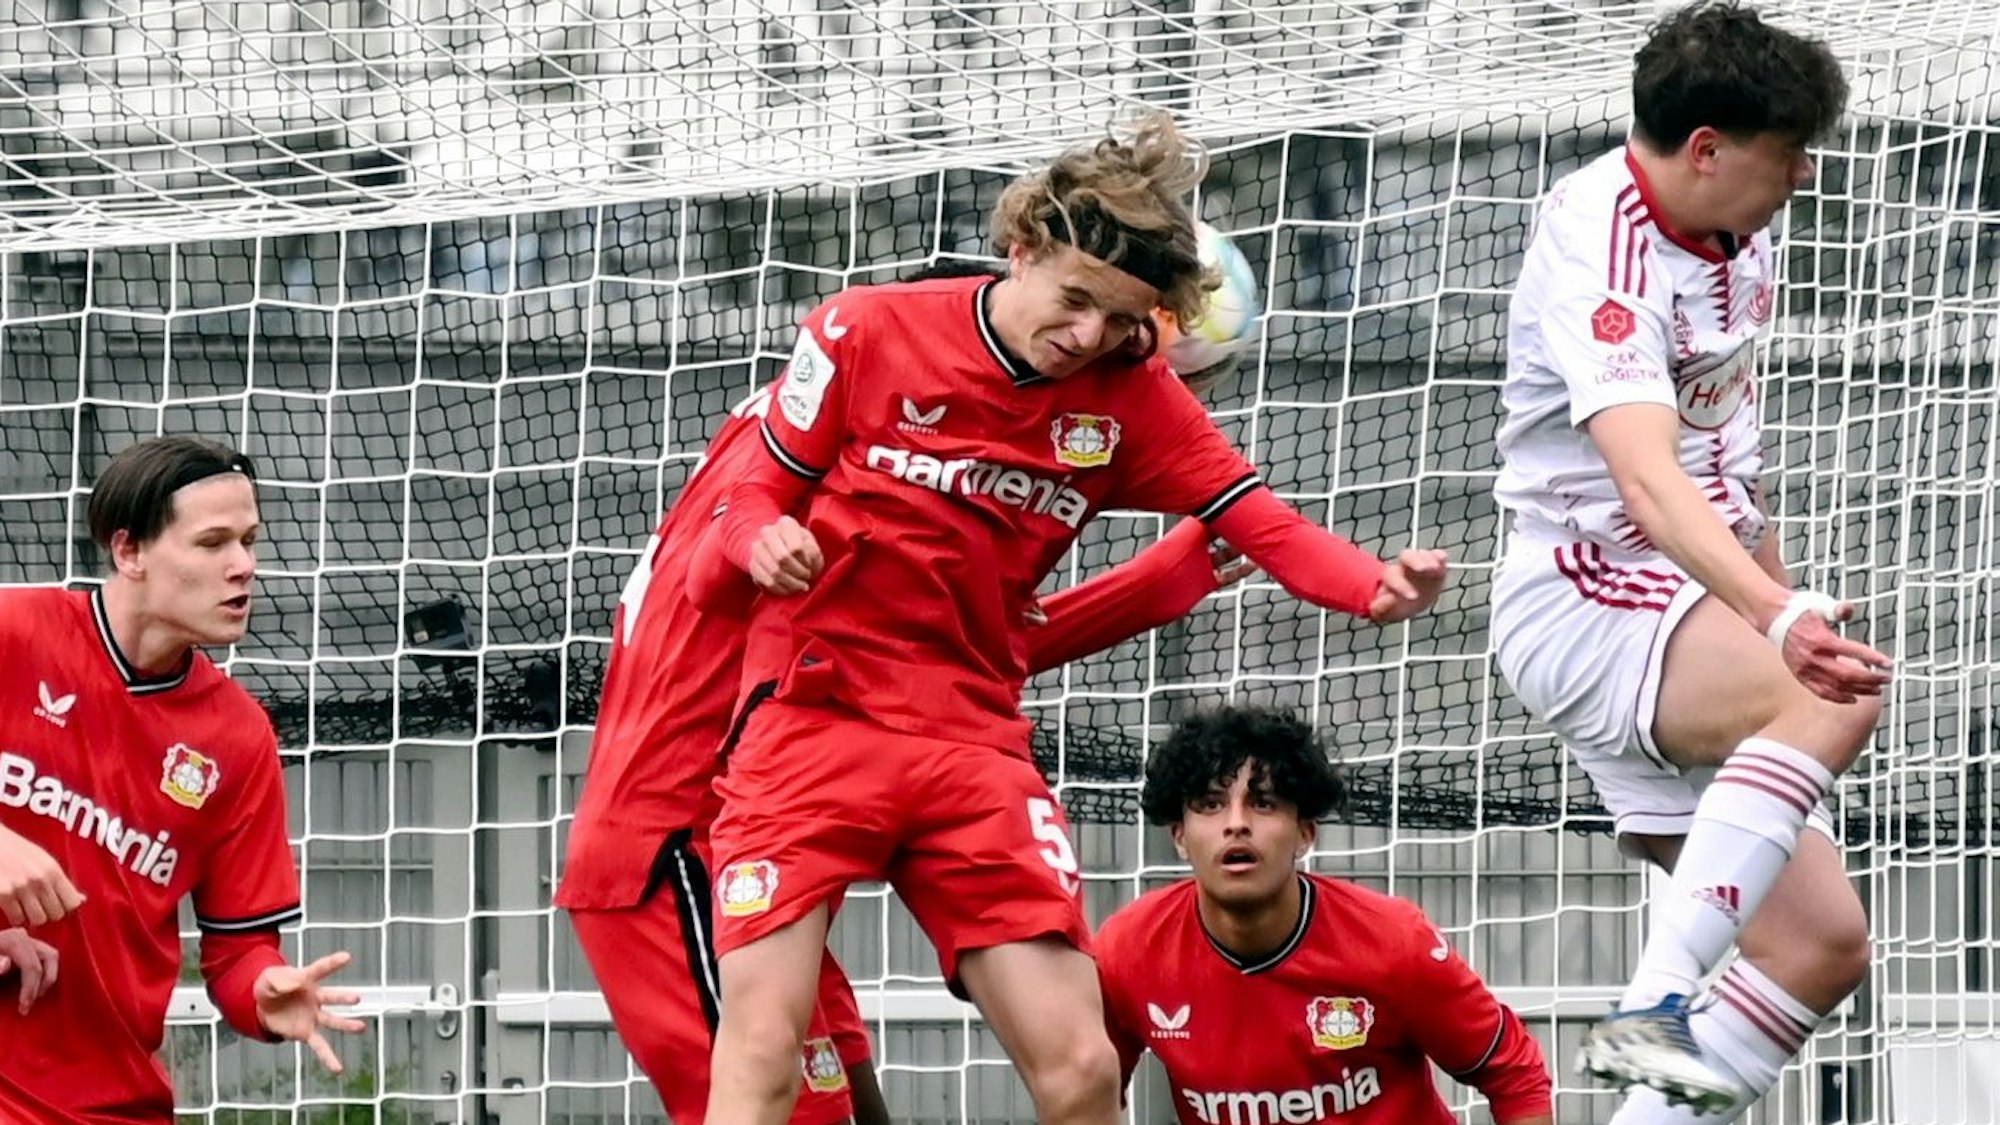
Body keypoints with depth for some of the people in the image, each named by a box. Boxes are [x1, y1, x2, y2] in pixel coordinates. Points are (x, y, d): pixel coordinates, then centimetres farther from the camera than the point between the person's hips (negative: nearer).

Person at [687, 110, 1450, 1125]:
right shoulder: (864, 335, -6)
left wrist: (1379, 585, -25)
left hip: (976, 750, 3)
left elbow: (1266, 527, -5)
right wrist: (760, 541, -21)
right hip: (814, 727, -3)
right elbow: (756, 500, 4)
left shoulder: (1130, 399, 0)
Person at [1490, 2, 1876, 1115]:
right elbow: (1648, 481, -38)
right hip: (1586, 598, -10)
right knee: (1839, 698, -36)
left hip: (1689, 620, 10)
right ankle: (1655, 1009, -39)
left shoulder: (1739, 231, 7)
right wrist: (1780, 620, -52)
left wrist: (1780, 587, 32)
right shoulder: (1606, 250, -22)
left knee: (1823, 941, 2)